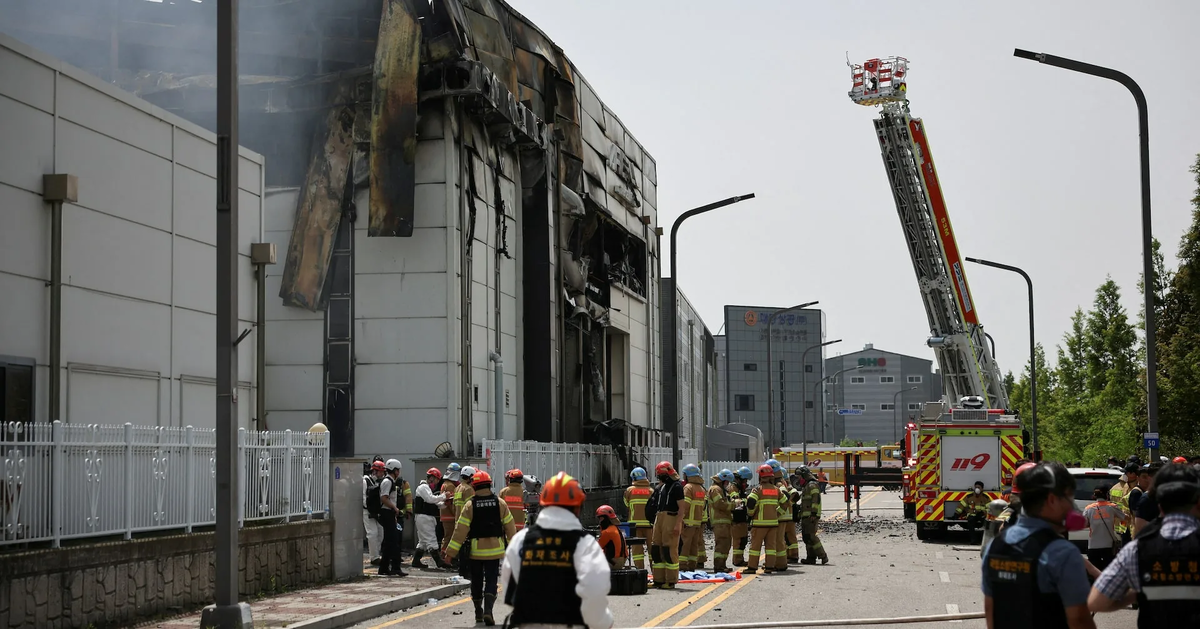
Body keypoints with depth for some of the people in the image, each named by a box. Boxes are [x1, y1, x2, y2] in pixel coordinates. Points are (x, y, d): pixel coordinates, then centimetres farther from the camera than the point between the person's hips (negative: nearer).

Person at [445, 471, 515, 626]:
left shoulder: (469, 505, -8)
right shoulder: (500, 503, -2)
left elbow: (460, 530, -9)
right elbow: (510, 528, 4)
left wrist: (451, 552, -5)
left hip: (475, 550, -1)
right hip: (494, 550, 1)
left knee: (476, 582, 14)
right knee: (491, 581, 2)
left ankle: (478, 613, 23)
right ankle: (488, 610, -17)